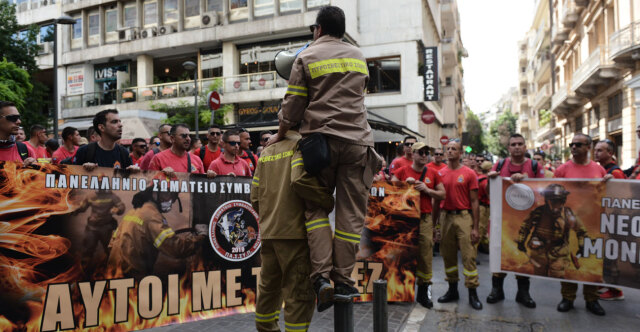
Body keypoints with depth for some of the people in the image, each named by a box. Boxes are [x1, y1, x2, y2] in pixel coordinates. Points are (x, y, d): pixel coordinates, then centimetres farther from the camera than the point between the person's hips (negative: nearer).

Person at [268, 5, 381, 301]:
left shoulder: (307, 57, 6)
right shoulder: (359, 57, 18)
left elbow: (293, 105, 3)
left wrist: (280, 135, 16)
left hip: (321, 139, -2)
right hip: (357, 140, 3)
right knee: (351, 214, 3)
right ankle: (343, 281, 4)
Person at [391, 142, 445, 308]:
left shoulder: (433, 173, 10)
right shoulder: (402, 171, 5)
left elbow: (442, 195, 10)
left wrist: (427, 190, -6)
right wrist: (405, 184, -11)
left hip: (425, 219, 1)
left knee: (425, 255, 1)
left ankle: (424, 291, 12)